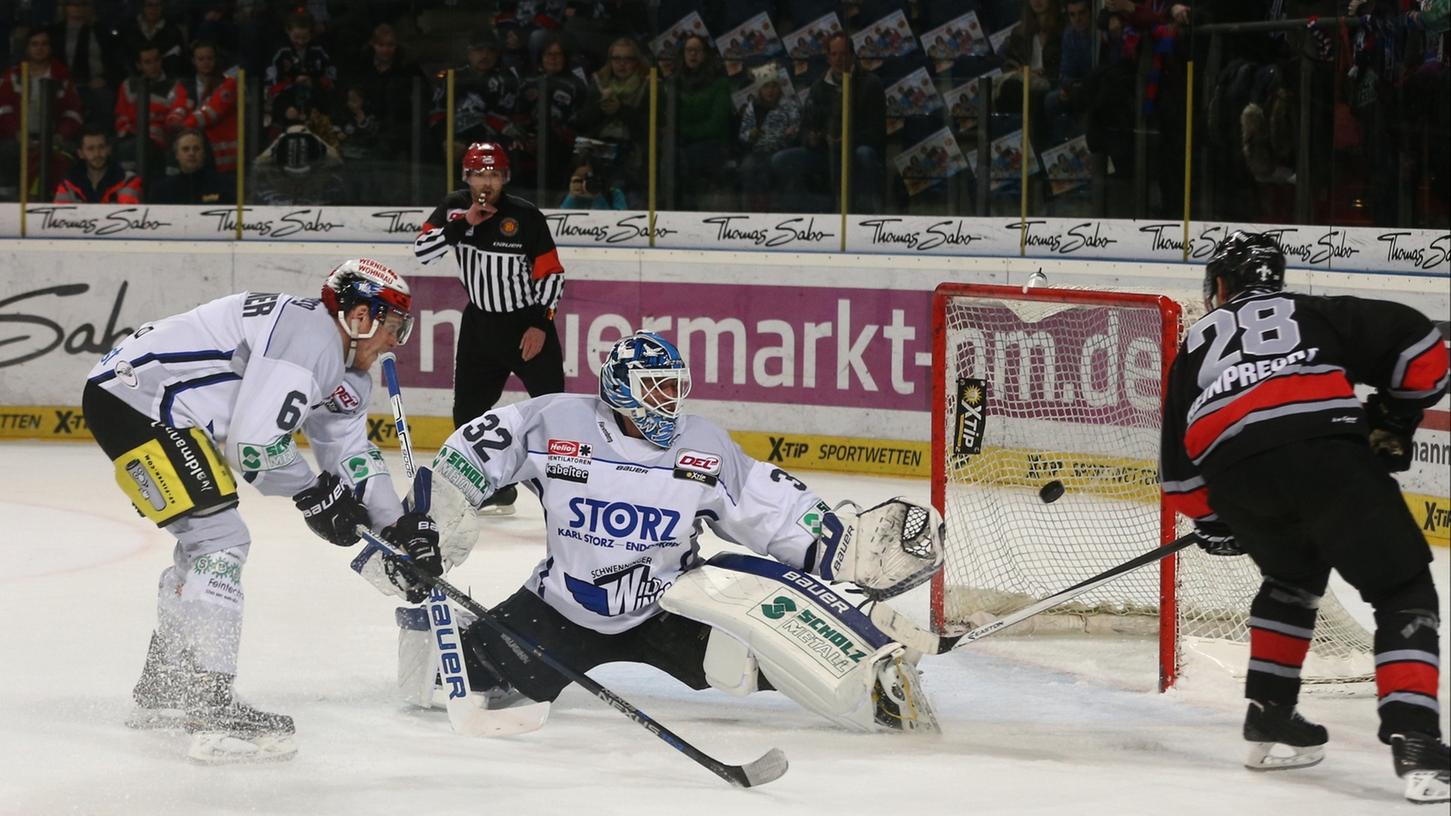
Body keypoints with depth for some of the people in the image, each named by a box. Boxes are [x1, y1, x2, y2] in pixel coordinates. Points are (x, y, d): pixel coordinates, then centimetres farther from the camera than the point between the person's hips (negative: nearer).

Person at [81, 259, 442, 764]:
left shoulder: (345, 369, 14)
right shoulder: (306, 336, -19)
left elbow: (350, 451, 23)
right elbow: (255, 442, -23)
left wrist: (400, 526, 12)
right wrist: (314, 496, -6)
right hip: (131, 396, -11)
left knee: (208, 541, 21)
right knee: (220, 542, -16)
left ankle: (161, 693, 33)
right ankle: (213, 715, -20)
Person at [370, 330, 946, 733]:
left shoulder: (706, 448, -4)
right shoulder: (555, 423, -12)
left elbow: (781, 515, -1)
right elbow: (457, 466, -5)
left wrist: (852, 547, -13)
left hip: (667, 605, 0)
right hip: (564, 609, 0)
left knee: (756, 593, -27)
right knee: (468, 674, -13)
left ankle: (878, 685, -27)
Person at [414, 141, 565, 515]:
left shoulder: (526, 216, -14)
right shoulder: (455, 207, -1)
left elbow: (551, 274, -10)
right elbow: (422, 250, -11)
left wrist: (540, 324, -17)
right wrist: (463, 224, -22)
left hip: (528, 322, -5)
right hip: (481, 322, 5)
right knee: (468, 412, 5)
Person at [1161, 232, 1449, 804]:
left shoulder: (1197, 343, 34)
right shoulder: (1318, 313, 29)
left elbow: (1179, 469, 30)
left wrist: (1213, 521, 44)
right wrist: (1396, 418, 28)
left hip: (1232, 472, 3)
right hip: (1325, 448, -3)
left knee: (1293, 575, 33)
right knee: (1403, 593, 2)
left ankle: (1269, 716, 30)